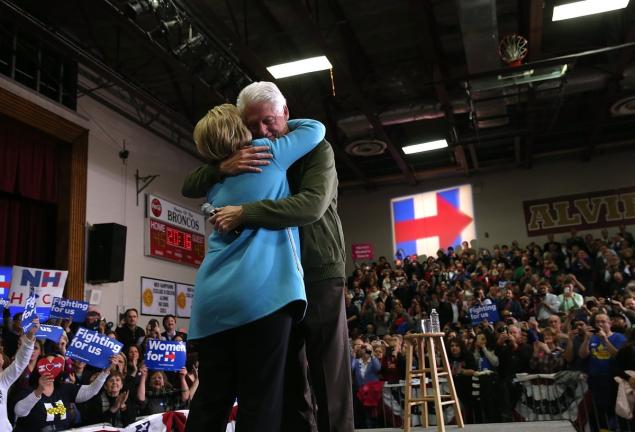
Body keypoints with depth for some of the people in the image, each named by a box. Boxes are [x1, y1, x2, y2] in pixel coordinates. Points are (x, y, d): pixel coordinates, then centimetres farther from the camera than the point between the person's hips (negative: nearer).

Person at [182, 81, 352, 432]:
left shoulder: (316, 151, -4)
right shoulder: (244, 159, 12)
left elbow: (312, 205, -22)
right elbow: (189, 187, 5)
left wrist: (244, 213, -27)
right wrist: (223, 167, -15)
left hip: (319, 278, -4)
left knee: (330, 383, 0)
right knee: (287, 385, 9)